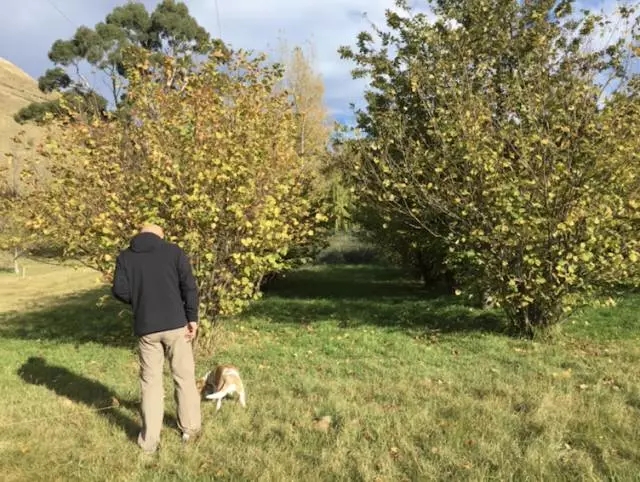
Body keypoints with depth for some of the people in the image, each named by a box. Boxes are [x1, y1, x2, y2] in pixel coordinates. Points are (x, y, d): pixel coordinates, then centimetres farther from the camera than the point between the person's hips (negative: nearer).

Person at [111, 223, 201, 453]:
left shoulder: (125, 256, 6)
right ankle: (191, 428, 22)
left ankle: (149, 440, 14)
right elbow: (189, 286, -7)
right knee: (184, 377, 11)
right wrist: (192, 318, -3)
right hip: (176, 324, -1)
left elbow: (119, 290, -3)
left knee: (150, 381, 10)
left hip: (146, 327, 1)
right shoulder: (174, 251, 1)